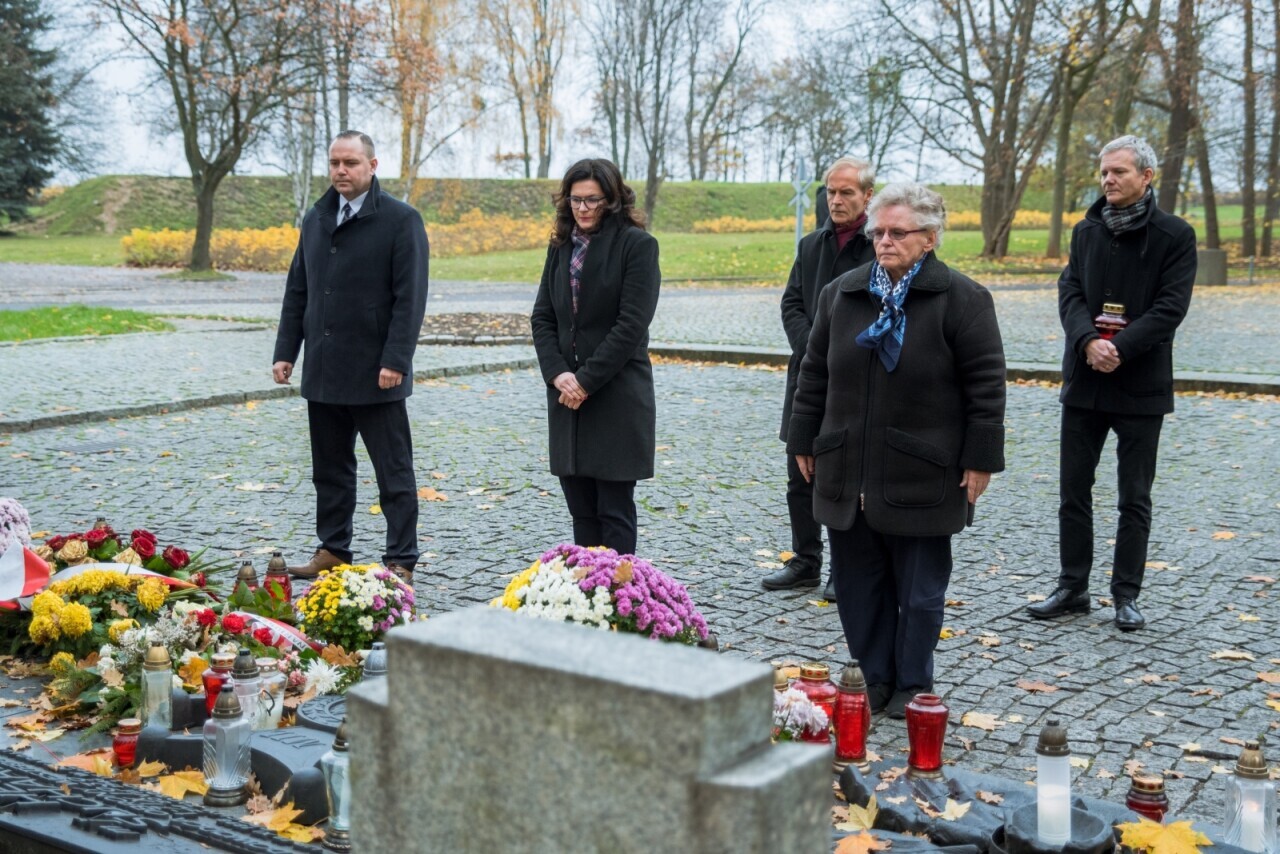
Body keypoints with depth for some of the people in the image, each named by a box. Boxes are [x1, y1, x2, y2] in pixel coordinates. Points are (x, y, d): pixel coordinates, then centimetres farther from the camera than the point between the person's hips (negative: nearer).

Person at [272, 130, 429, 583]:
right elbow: (297, 290, 16)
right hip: (323, 372, 6)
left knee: (394, 473, 2)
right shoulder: (315, 219, 13)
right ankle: (333, 549, 25)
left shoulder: (401, 220, -6)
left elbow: (409, 297, -11)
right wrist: (285, 351, 9)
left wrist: (395, 361, -18)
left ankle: (401, 561, 8)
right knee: (330, 469, 14)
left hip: (375, 375, -6)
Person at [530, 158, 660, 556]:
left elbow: (632, 324, -13)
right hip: (567, 394, 6)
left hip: (617, 397, -6)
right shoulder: (561, 246, 13)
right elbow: (542, 317, 10)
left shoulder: (637, 244, -6)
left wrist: (587, 380, -14)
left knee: (614, 510, -1)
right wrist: (557, 374, -6)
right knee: (581, 509, 9)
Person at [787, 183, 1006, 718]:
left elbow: (986, 384, -6)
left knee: (920, 590, 6)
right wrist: (804, 442, 13)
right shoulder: (840, 294, 9)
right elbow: (815, 374, 14)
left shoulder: (961, 299, -5)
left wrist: (980, 460, -9)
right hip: (847, 473, 5)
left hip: (922, 476, -4)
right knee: (857, 583, 10)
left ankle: (913, 687, 20)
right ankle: (874, 679, 24)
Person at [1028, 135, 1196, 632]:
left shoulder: (1175, 236, -4)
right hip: (1084, 383, 4)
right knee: (1073, 492, 8)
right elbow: (1070, 293, 0)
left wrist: (1118, 348, -21)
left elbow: (1171, 307, -11)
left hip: (1141, 386, -4)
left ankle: (1126, 596, 15)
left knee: (1135, 499, 5)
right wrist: (1089, 342, -19)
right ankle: (1072, 589, 18)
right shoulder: (1086, 231, 9)